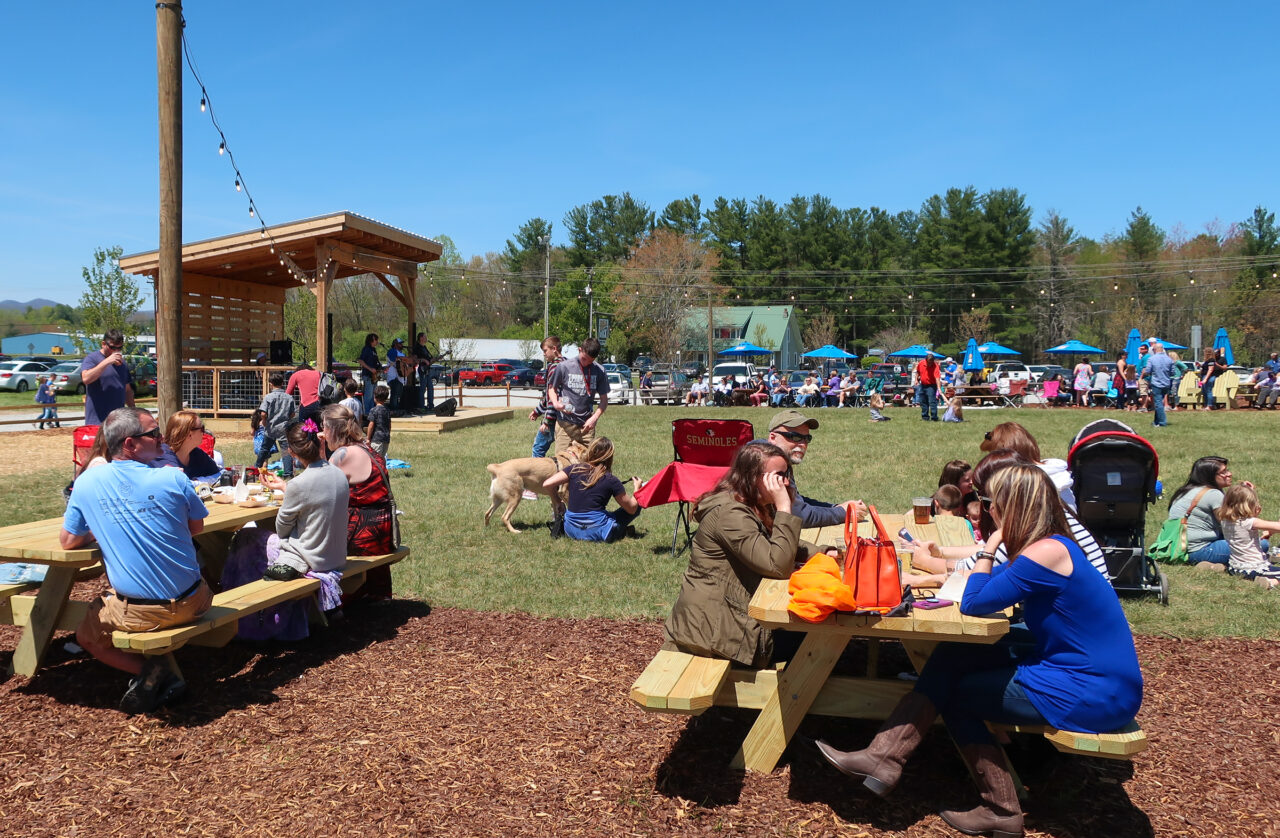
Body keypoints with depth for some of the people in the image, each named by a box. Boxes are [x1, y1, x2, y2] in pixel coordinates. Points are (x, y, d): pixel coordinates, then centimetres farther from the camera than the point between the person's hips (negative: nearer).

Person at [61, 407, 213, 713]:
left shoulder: (87, 481, -5)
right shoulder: (173, 478, -9)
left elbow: (68, 541, 5)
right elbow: (197, 527, 6)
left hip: (136, 613, 0)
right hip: (190, 602, 0)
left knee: (86, 637, 28)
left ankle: (149, 671, 4)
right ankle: (158, 673, 21)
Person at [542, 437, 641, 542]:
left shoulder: (574, 469, -4)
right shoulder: (611, 481, -9)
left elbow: (546, 484, -9)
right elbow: (632, 508, 0)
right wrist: (637, 488, 18)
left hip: (570, 531, 4)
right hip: (597, 533, -4)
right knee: (637, 505, 9)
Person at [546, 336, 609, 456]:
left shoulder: (599, 371, 2)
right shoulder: (564, 367, -3)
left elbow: (604, 400, 6)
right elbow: (551, 388, 10)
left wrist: (594, 418, -9)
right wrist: (555, 403, -10)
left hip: (587, 424, 2)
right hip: (565, 423, -2)